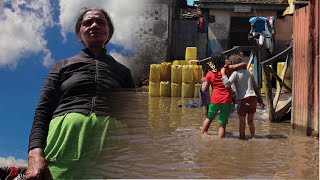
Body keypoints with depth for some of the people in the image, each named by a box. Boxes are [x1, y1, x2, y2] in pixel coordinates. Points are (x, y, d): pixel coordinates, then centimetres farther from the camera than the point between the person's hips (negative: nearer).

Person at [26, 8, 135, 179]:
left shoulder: (122, 71, 23)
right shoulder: (63, 65, 21)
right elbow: (43, 111, 10)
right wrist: (35, 154, -8)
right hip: (65, 142, 0)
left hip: (109, 145, 0)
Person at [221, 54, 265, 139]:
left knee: (242, 122, 12)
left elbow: (227, 84, -18)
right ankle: (253, 138, 22)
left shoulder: (235, 73, -2)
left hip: (243, 100, -5)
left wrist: (223, 74, -7)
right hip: (253, 98, 5)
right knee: (250, 121, 19)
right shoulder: (248, 72, 15)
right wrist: (260, 100, 21)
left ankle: (242, 137, 18)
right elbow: (256, 88, 16)